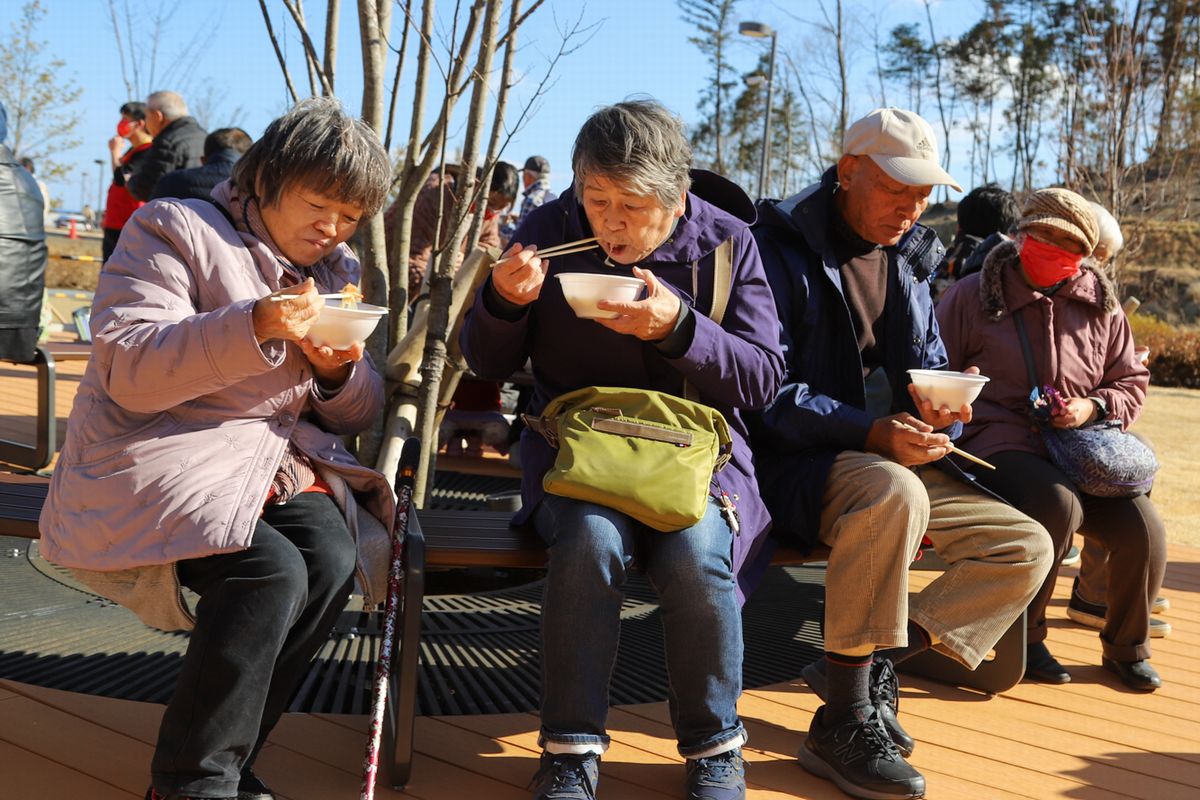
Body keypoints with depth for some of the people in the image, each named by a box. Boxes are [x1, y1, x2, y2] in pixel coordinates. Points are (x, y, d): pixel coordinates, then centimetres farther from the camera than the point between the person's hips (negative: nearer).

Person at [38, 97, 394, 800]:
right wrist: (255, 328, -28)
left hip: (278, 464, 6)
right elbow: (129, 373, -15)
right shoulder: (175, 230, -2)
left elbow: (358, 416, 17)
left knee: (332, 562, -24)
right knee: (270, 572, -29)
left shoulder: (340, 272, 16)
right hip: (163, 464, -5)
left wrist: (342, 373, -8)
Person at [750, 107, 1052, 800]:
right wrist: (868, 431, -27)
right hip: (794, 462, -7)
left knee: (1027, 547, -4)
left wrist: (937, 409, -9)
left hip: (893, 458, 8)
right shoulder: (782, 247, -9)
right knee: (893, 493, -39)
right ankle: (843, 724, -25)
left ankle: (877, 660, -5)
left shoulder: (909, 259, 14)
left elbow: (927, 369, 16)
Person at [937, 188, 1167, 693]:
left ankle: (1126, 648, 12)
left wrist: (1093, 407, -3)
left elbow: (1132, 382, 19)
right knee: (1059, 506, -35)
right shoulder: (974, 296, 3)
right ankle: (1023, 638, -12)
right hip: (1001, 443, -4)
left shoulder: (1101, 307, 13)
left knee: (1144, 529, -17)